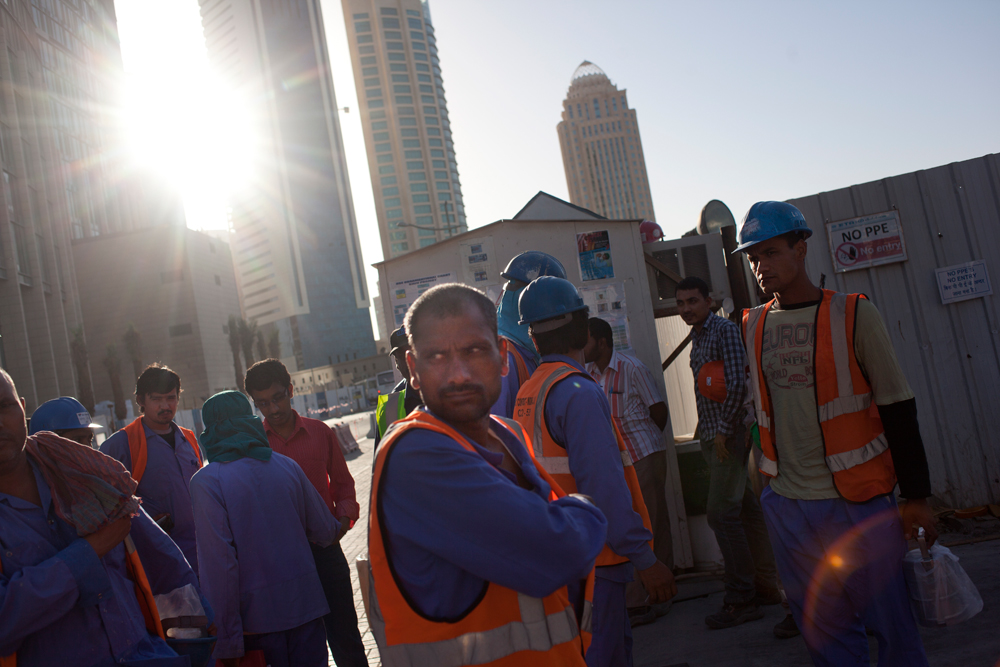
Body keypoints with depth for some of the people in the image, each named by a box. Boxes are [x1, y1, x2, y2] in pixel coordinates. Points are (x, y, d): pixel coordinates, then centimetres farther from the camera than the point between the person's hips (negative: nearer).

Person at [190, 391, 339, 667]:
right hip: (305, 603, 3)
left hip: (257, 614, -3)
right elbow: (326, 532, 9)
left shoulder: (206, 481, -10)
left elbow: (218, 563, -16)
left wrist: (227, 642, -12)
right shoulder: (286, 466, 3)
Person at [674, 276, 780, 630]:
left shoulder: (725, 330, -10)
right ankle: (766, 585, 21)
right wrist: (707, 430, 14)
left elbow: (737, 383, -19)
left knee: (722, 512, -11)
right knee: (745, 508, 13)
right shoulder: (696, 337, 17)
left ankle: (741, 599, -4)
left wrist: (724, 430, -18)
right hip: (712, 436, 9)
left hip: (730, 434, -9)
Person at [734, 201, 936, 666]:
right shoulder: (753, 326, 8)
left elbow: (897, 409, -4)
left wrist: (916, 494, -5)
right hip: (786, 503, 4)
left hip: (859, 501, -4)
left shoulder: (853, 315, -5)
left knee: (890, 623, 3)